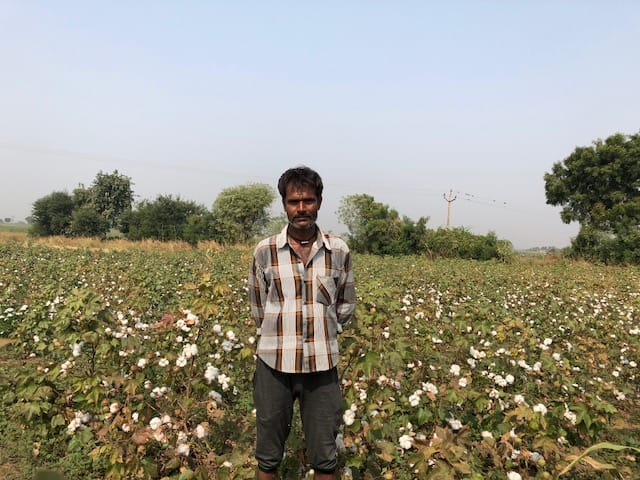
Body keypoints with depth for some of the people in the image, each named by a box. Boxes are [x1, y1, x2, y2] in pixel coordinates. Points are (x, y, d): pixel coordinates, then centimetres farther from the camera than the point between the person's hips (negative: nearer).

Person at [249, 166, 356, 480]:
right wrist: (279, 335, 7)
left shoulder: (339, 251, -1)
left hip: (322, 363, 1)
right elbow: (257, 307, 8)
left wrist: (323, 333, 6)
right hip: (274, 362, 0)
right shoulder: (265, 251, -3)